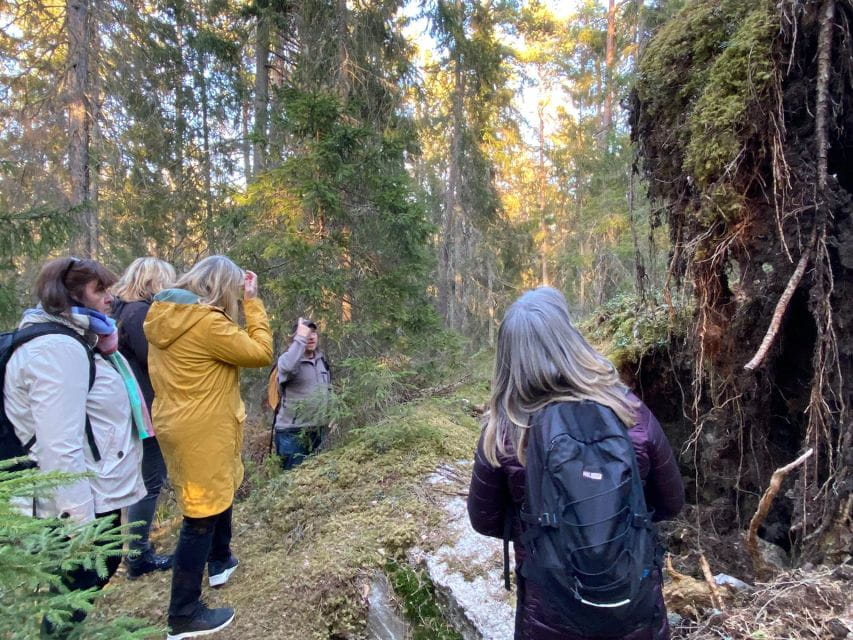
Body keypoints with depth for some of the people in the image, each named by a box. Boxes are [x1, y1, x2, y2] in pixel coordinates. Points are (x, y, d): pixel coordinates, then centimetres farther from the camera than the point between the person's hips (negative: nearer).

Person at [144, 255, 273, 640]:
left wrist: (245, 304, 6)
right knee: (202, 515, 4)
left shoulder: (166, 315, 3)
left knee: (220, 492, 28)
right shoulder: (207, 323, -25)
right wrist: (252, 302, -13)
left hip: (180, 424, 10)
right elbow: (260, 353, -18)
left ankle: (220, 562, 49)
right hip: (201, 432, -10)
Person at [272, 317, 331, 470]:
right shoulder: (287, 358, -13)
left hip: (316, 429, 7)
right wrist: (301, 338, -33)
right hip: (292, 432, -6)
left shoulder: (322, 360, 8)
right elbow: (287, 368, -40)